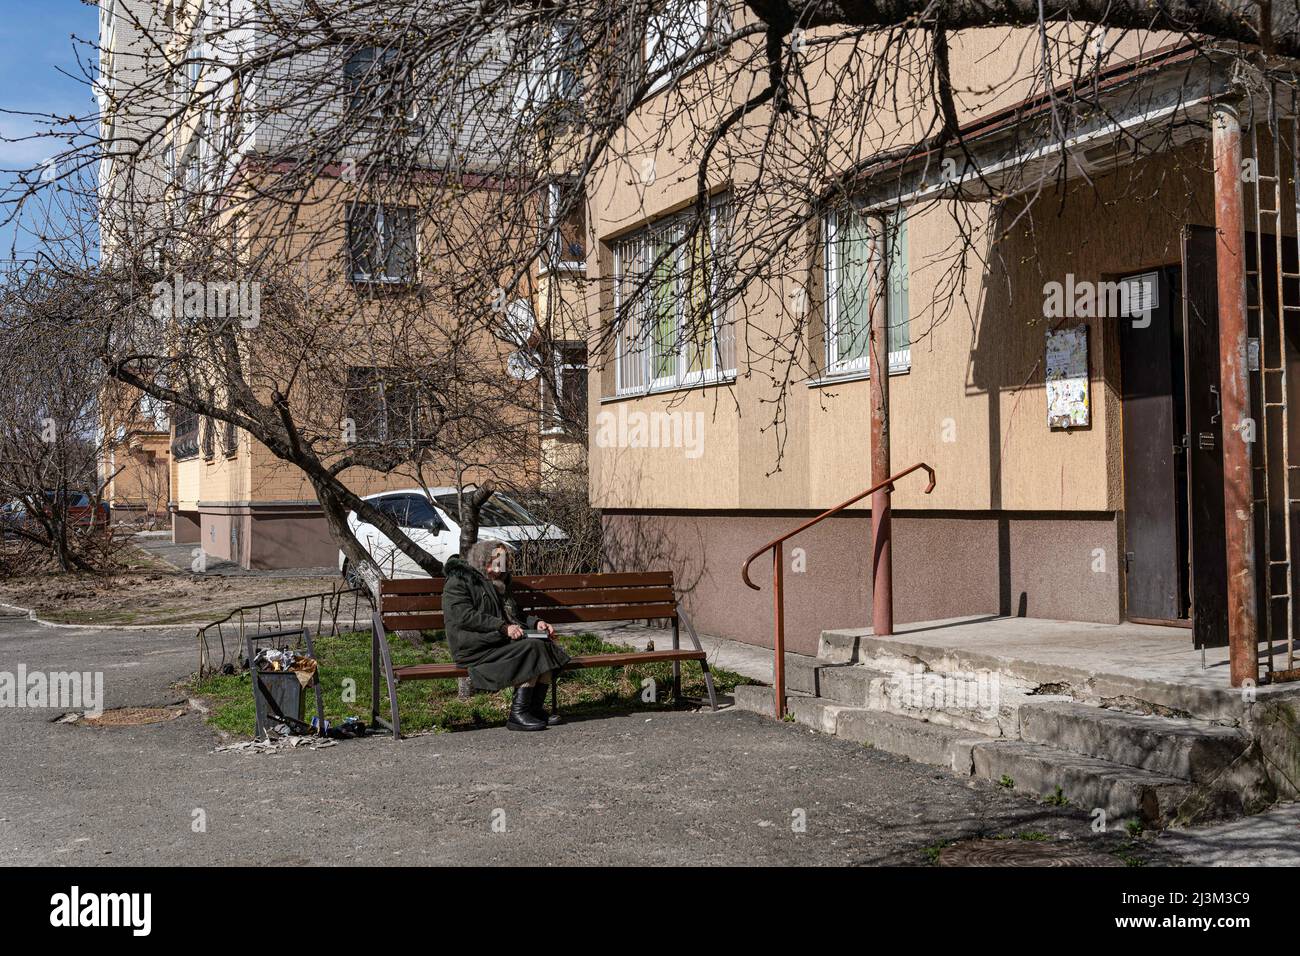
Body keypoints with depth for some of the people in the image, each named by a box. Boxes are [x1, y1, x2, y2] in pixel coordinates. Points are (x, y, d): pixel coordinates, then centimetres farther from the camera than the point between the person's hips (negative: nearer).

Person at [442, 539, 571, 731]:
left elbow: (515, 616, 34)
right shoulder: (458, 582, -1)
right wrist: (503, 627, -21)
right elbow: (465, 616, -15)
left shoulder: (498, 585, 27)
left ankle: (536, 707, -15)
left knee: (546, 646, -15)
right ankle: (518, 715, -28)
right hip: (475, 648, -8)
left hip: (503, 641, 8)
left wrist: (536, 623, 12)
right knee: (531, 648, -27)